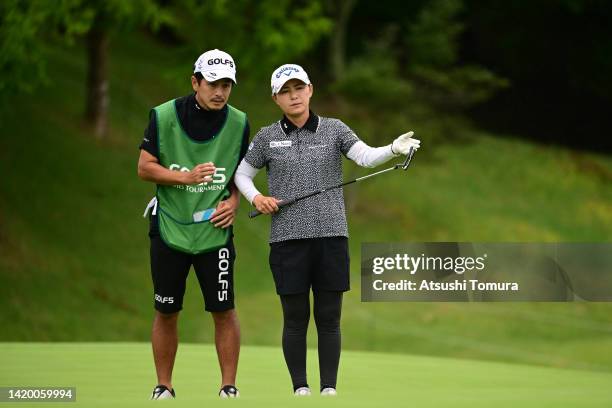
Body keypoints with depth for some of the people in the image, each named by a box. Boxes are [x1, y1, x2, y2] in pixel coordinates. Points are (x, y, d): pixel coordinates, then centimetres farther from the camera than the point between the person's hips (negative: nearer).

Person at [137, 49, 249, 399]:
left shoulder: (238, 123, 1)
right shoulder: (164, 117, -6)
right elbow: (145, 167, -4)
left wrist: (234, 202, -4)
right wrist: (186, 177, -18)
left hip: (215, 231, 1)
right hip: (169, 229, -1)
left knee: (224, 311, -4)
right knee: (166, 313, 6)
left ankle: (229, 386, 6)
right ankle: (164, 387, 17)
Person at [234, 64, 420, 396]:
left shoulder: (335, 130, 4)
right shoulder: (267, 137, 6)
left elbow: (366, 156, -12)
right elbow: (241, 173, 17)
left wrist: (393, 149, -32)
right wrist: (255, 198, -2)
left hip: (331, 235, 0)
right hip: (288, 239, 0)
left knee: (329, 318, 3)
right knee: (295, 319, 4)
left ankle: (329, 389, 9)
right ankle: (300, 388, 12)